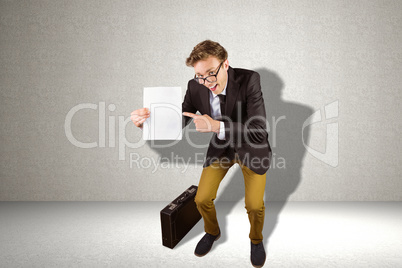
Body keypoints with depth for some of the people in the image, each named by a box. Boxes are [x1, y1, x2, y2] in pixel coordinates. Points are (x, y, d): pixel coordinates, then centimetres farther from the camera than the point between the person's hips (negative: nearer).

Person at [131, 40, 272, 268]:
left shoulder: (249, 80, -29)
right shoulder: (196, 87, -18)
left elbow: (259, 132, -33)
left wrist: (216, 126, -44)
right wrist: (147, 120, -28)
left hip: (251, 149, -3)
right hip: (220, 147, 3)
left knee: (255, 205, -3)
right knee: (202, 199, 5)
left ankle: (256, 240, 33)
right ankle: (212, 232, 40)